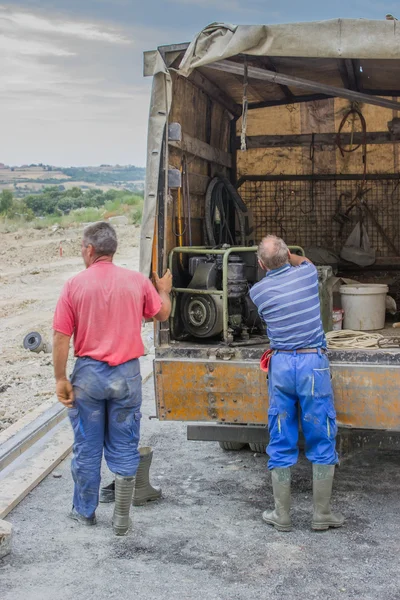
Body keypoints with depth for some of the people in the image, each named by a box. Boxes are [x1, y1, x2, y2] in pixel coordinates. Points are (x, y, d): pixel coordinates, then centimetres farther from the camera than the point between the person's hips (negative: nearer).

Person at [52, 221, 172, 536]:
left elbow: (61, 337, -9)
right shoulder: (138, 281, -4)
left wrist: (61, 379, -1)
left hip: (88, 374, -1)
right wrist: (164, 290, 31)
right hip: (127, 374, 1)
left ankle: (85, 511, 29)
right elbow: (162, 314, 11)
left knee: (87, 448, 14)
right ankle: (121, 518, 17)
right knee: (124, 448, 11)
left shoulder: (75, 285, -8)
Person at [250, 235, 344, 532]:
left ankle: (282, 516, 17)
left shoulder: (258, 291, -1)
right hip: (313, 362, -1)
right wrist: (286, 255, 39)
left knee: (281, 443, 10)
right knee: (322, 440, 8)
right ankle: (322, 514, 15)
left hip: (280, 364, 1)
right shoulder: (306, 273, -2)